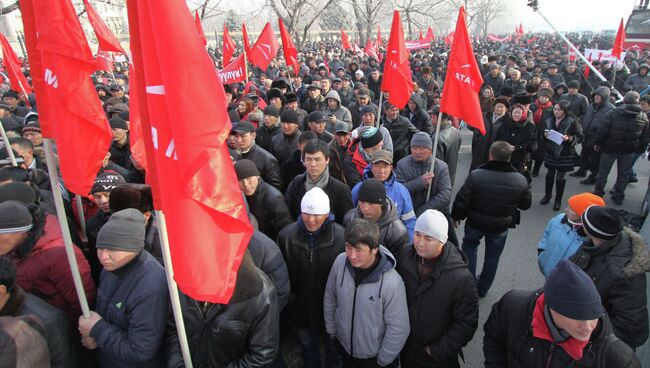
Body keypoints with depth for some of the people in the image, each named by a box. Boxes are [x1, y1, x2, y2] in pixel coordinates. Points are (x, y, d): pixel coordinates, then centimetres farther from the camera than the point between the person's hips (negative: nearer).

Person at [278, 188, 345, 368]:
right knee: (307, 349, 29)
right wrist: (287, 299, 0)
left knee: (334, 353, 25)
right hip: (301, 309, 2)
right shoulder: (286, 235, -16)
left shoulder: (342, 237, -25)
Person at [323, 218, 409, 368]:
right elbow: (330, 298, -3)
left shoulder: (392, 283, -31)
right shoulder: (340, 262, -19)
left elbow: (398, 328, -19)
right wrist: (331, 331, 5)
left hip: (373, 355, -3)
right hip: (343, 345, 4)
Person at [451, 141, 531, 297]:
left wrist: (456, 216, 0)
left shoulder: (475, 175, -24)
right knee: (492, 258, 21)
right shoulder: (520, 180, -15)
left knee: (469, 247, 27)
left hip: (475, 223, -1)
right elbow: (525, 205, 0)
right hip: (501, 227, 2)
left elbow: (461, 201, -18)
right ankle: (482, 289, 40)